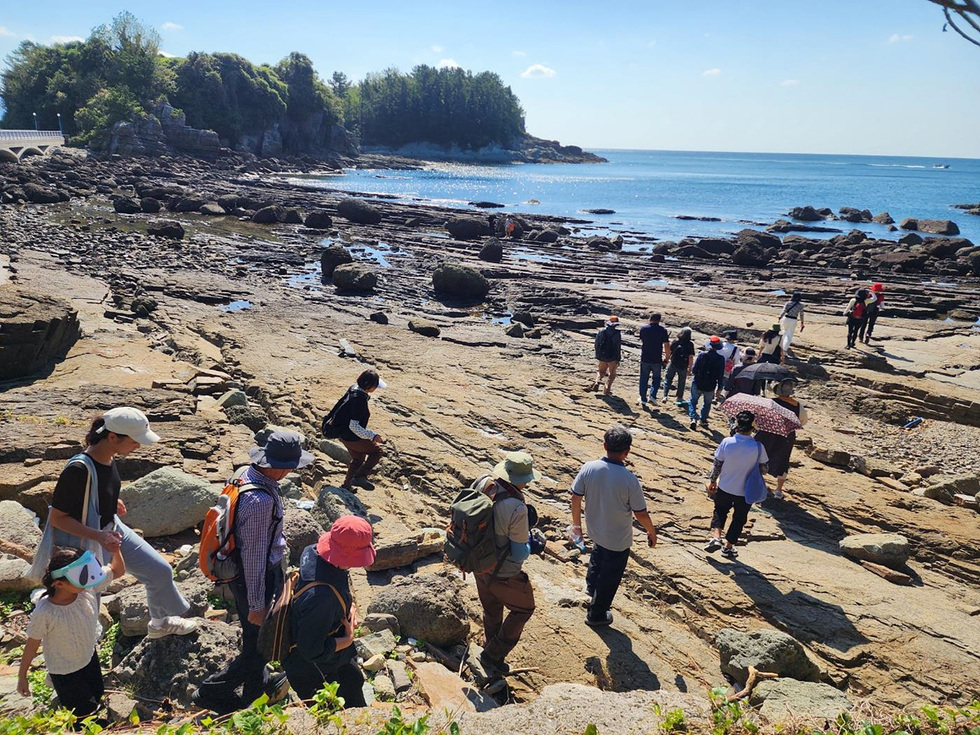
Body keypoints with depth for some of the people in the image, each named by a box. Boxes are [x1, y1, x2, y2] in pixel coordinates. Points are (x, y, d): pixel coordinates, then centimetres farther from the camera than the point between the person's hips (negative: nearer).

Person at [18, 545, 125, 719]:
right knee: (84, 713, 15)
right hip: (65, 672, -4)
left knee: (97, 697, 26)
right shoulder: (44, 613, -36)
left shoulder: (88, 588, -25)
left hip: (90, 658, 5)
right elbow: (32, 644, -20)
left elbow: (118, 571, -14)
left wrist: (116, 551, -34)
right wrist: (22, 677, -6)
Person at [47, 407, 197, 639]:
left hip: (112, 529, 8)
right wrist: (99, 536, -33)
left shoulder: (109, 457, -9)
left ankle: (161, 622, 39)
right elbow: (57, 518, -26)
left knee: (160, 570, 14)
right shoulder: (79, 470, -33)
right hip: (84, 543, -8)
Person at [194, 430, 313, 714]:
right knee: (259, 645, 11)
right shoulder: (260, 501, -35)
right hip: (256, 577, -9)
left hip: (238, 569, 9)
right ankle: (212, 692, 26)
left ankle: (257, 689, 46)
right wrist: (256, 604, -17)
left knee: (255, 637, 26)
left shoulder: (245, 473, -7)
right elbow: (254, 557, -27)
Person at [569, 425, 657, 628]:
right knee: (610, 578, 19)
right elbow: (641, 514, -19)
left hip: (595, 531, 5)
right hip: (618, 540, -4)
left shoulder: (588, 468, -19)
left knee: (597, 559, 36)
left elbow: (576, 498, -9)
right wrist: (652, 533, 1)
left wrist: (576, 523, 9)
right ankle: (596, 615, 36)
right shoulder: (629, 480, -29)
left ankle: (591, 591, 59)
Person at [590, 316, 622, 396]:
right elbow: (618, 347, -13)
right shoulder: (617, 334, -13)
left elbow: (596, 344, 7)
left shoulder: (600, 332, 0)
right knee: (612, 374, 12)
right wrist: (618, 359, -6)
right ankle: (607, 389, 3)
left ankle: (597, 381, -2)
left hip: (602, 357, 4)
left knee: (601, 371, 23)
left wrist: (598, 355, 18)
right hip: (612, 357, -4)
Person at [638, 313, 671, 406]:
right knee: (656, 378, 14)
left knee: (643, 379, 11)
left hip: (645, 358, 2)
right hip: (657, 360, -2)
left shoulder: (643, 328, -1)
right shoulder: (662, 330, -8)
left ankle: (643, 398, 14)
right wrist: (667, 357, 2)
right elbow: (666, 345, -9)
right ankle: (652, 394, -4)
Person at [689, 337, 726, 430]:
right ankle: (703, 421, 26)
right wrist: (719, 389, 3)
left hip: (697, 384, -1)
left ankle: (693, 418, -4)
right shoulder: (721, 359, -9)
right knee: (707, 403, 23)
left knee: (693, 401, 14)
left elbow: (694, 370, -11)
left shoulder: (702, 355, -12)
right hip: (710, 387, 1)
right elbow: (721, 376, -5)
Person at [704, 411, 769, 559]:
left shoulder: (727, 442, -17)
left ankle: (716, 536, 7)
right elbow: (763, 469, -8)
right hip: (746, 491, -1)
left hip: (725, 487, 1)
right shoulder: (758, 447, -20)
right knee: (739, 519, 20)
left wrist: (712, 481, 8)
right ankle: (728, 547, 29)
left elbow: (717, 465, -7)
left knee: (720, 511, 25)